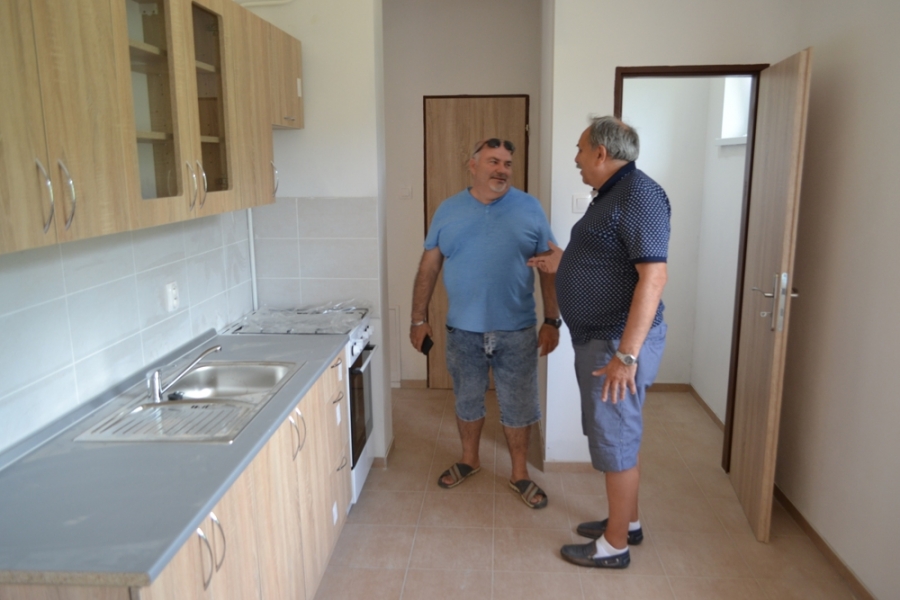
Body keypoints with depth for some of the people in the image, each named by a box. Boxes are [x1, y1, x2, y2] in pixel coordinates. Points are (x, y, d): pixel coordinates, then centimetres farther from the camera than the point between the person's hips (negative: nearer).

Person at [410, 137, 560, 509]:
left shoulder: (529, 208, -2)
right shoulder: (448, 210, 1)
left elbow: (549, 268, -1)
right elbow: (429, 268, 4)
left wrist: (552, 321, -5)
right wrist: (418, 319, 2)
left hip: (517, 332, -1)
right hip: (463, 330, 1)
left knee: (518, 407, 10)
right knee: (467, 401, 17)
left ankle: (519, 474, 29)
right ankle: (469, 460, 40)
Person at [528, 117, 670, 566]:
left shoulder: (639, 196, -18)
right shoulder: (611, 195, 14)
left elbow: (654, 275, -26)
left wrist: (626, 355, -29)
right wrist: (563, 265, 20)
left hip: (618, 342, -10)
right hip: (597, 338, 10)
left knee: (615, 438, 2)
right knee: (610, 432, 20)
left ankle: (615, 544, 19)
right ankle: (626, 520, 37)